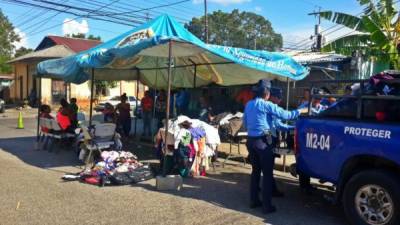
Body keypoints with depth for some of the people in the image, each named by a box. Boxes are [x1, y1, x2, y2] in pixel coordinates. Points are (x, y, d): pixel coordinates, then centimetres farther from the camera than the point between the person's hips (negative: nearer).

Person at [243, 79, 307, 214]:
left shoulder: (248, 105, 10)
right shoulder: (266, 105, -11)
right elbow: (284, 115, -11)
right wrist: (300, 111, 1)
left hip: (250, 140, 7)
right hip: (263, 141, -7)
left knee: (255, 171, 16)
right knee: (267, 174, 0)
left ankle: (254, 201, 22)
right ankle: (267, 206, 2)